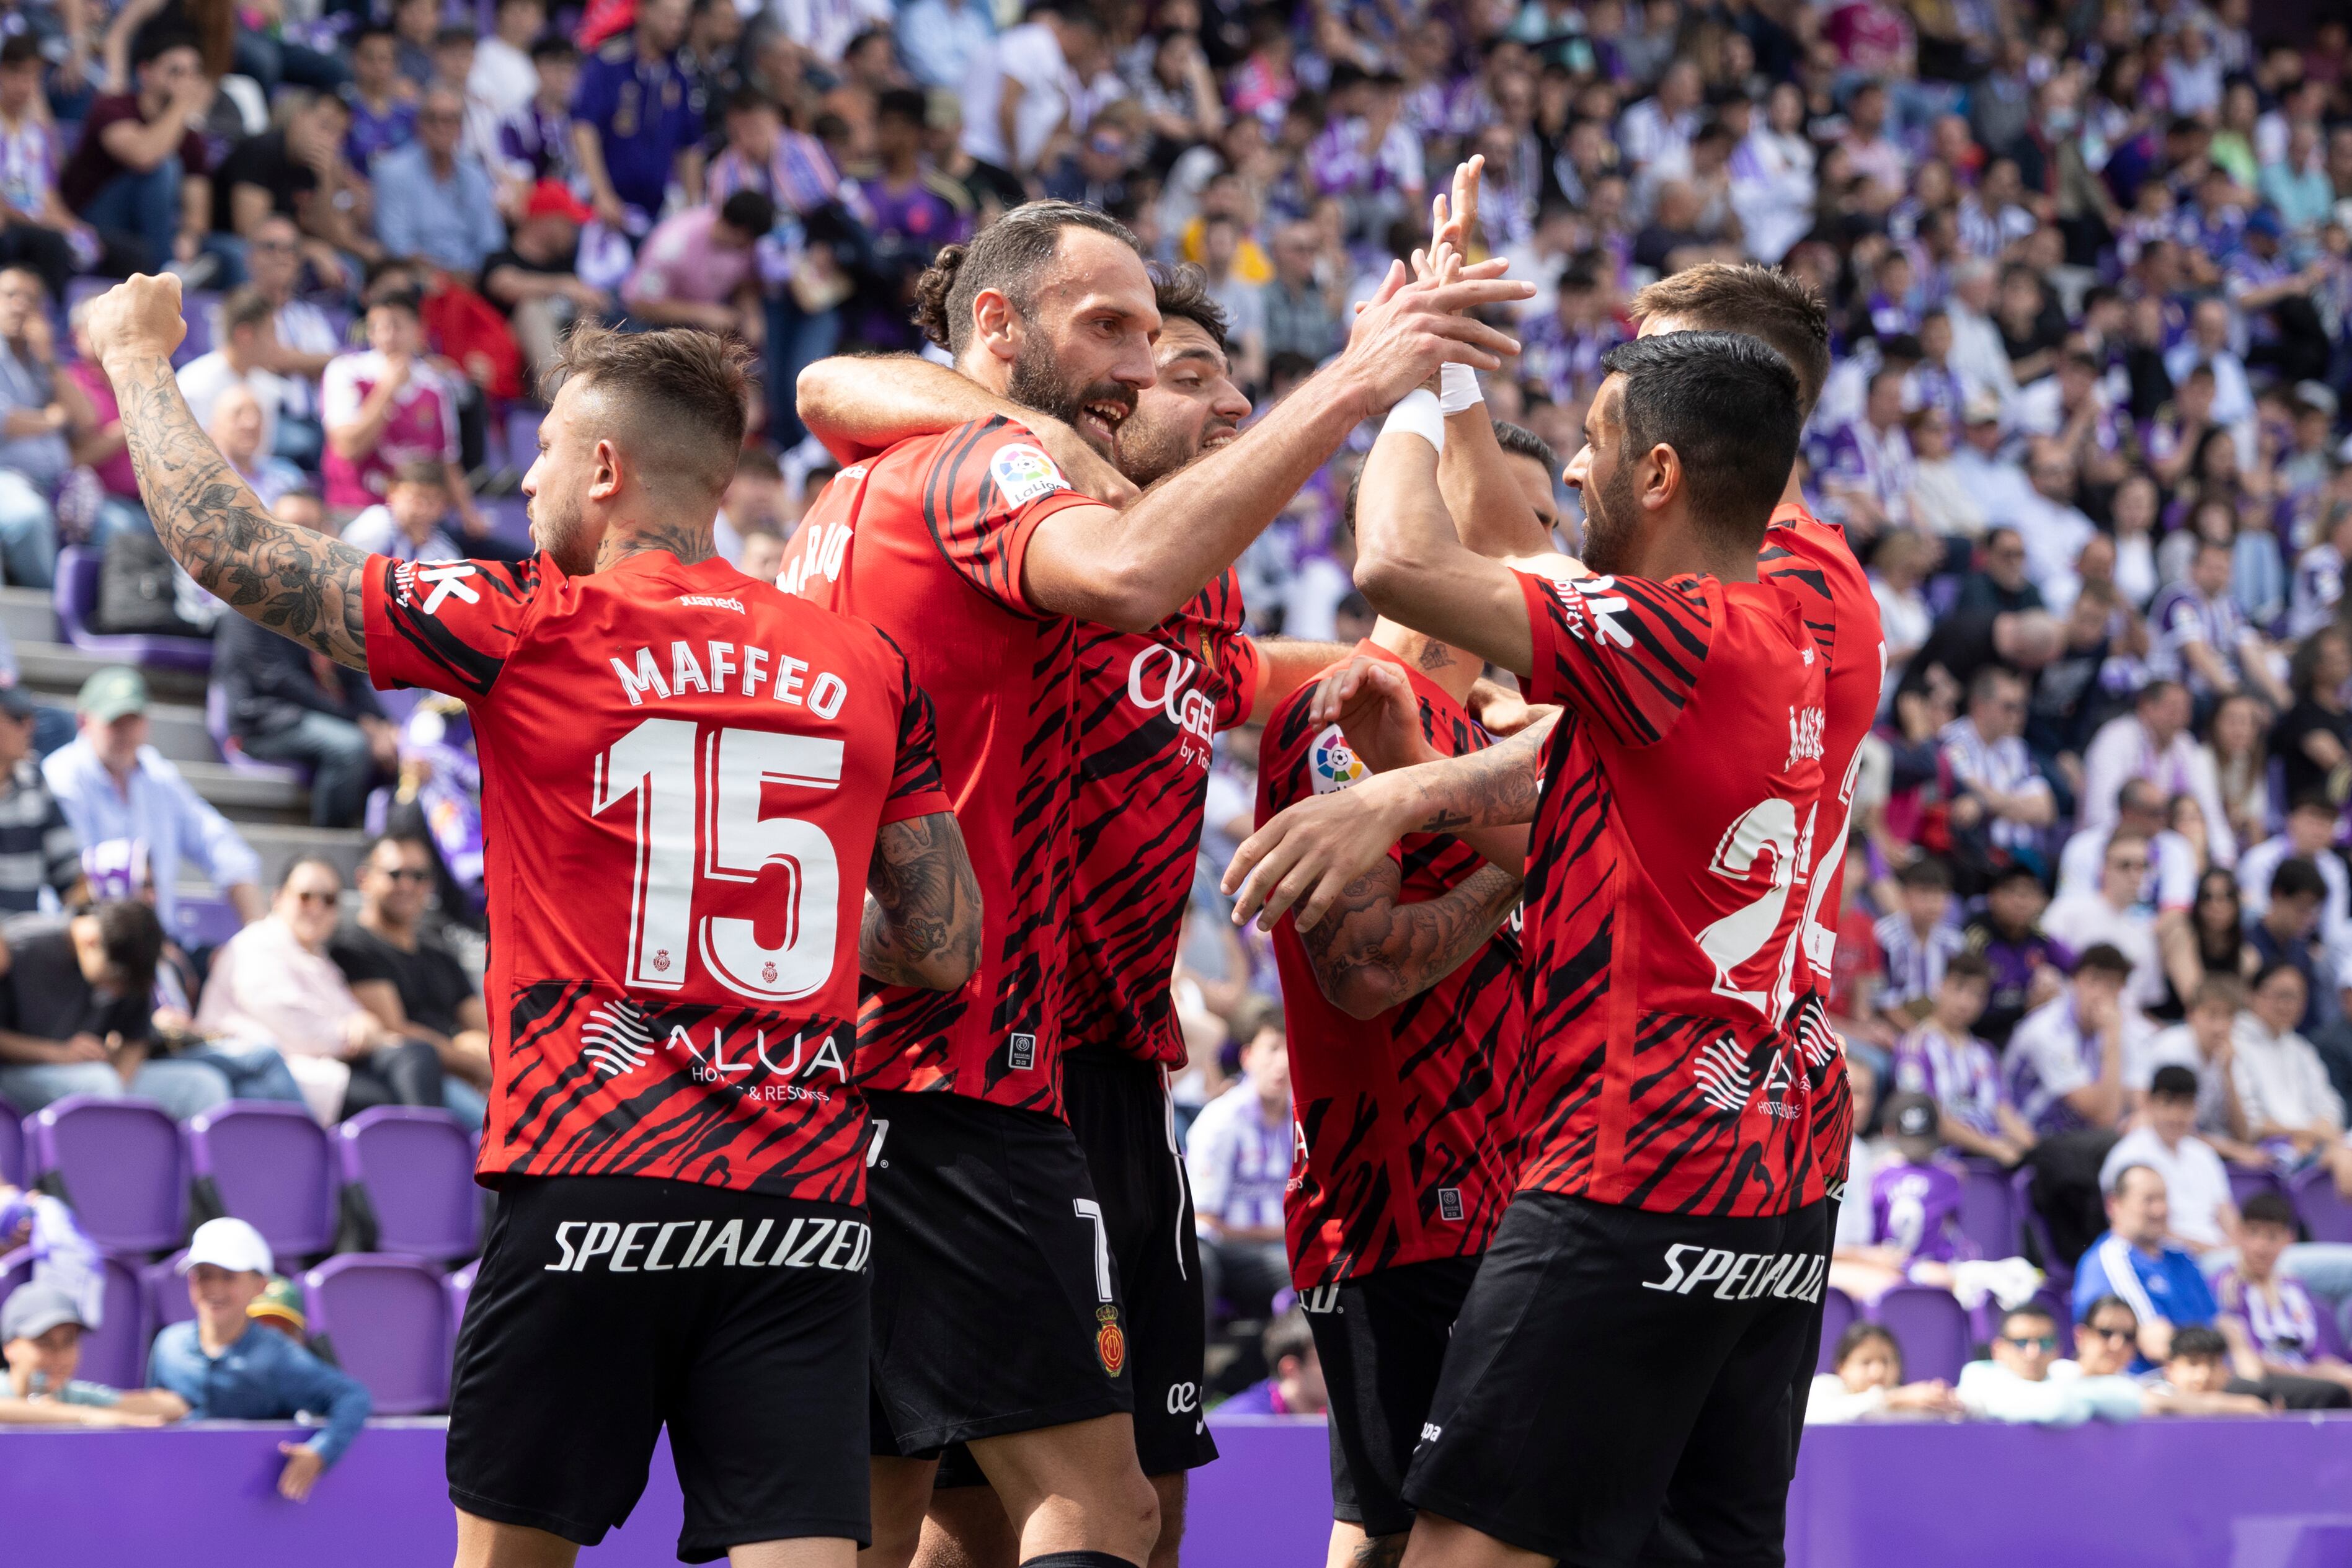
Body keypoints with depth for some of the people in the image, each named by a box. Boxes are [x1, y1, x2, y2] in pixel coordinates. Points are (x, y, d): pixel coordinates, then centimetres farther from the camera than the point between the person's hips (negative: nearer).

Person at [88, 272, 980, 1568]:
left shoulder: (529, 632, -1)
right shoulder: (869, 670, 9)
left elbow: (227, 547, 5)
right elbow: (948, 950, 12)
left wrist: (138, 357, 21)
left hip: (591, 1176, -3)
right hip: (806, 1200, 3)